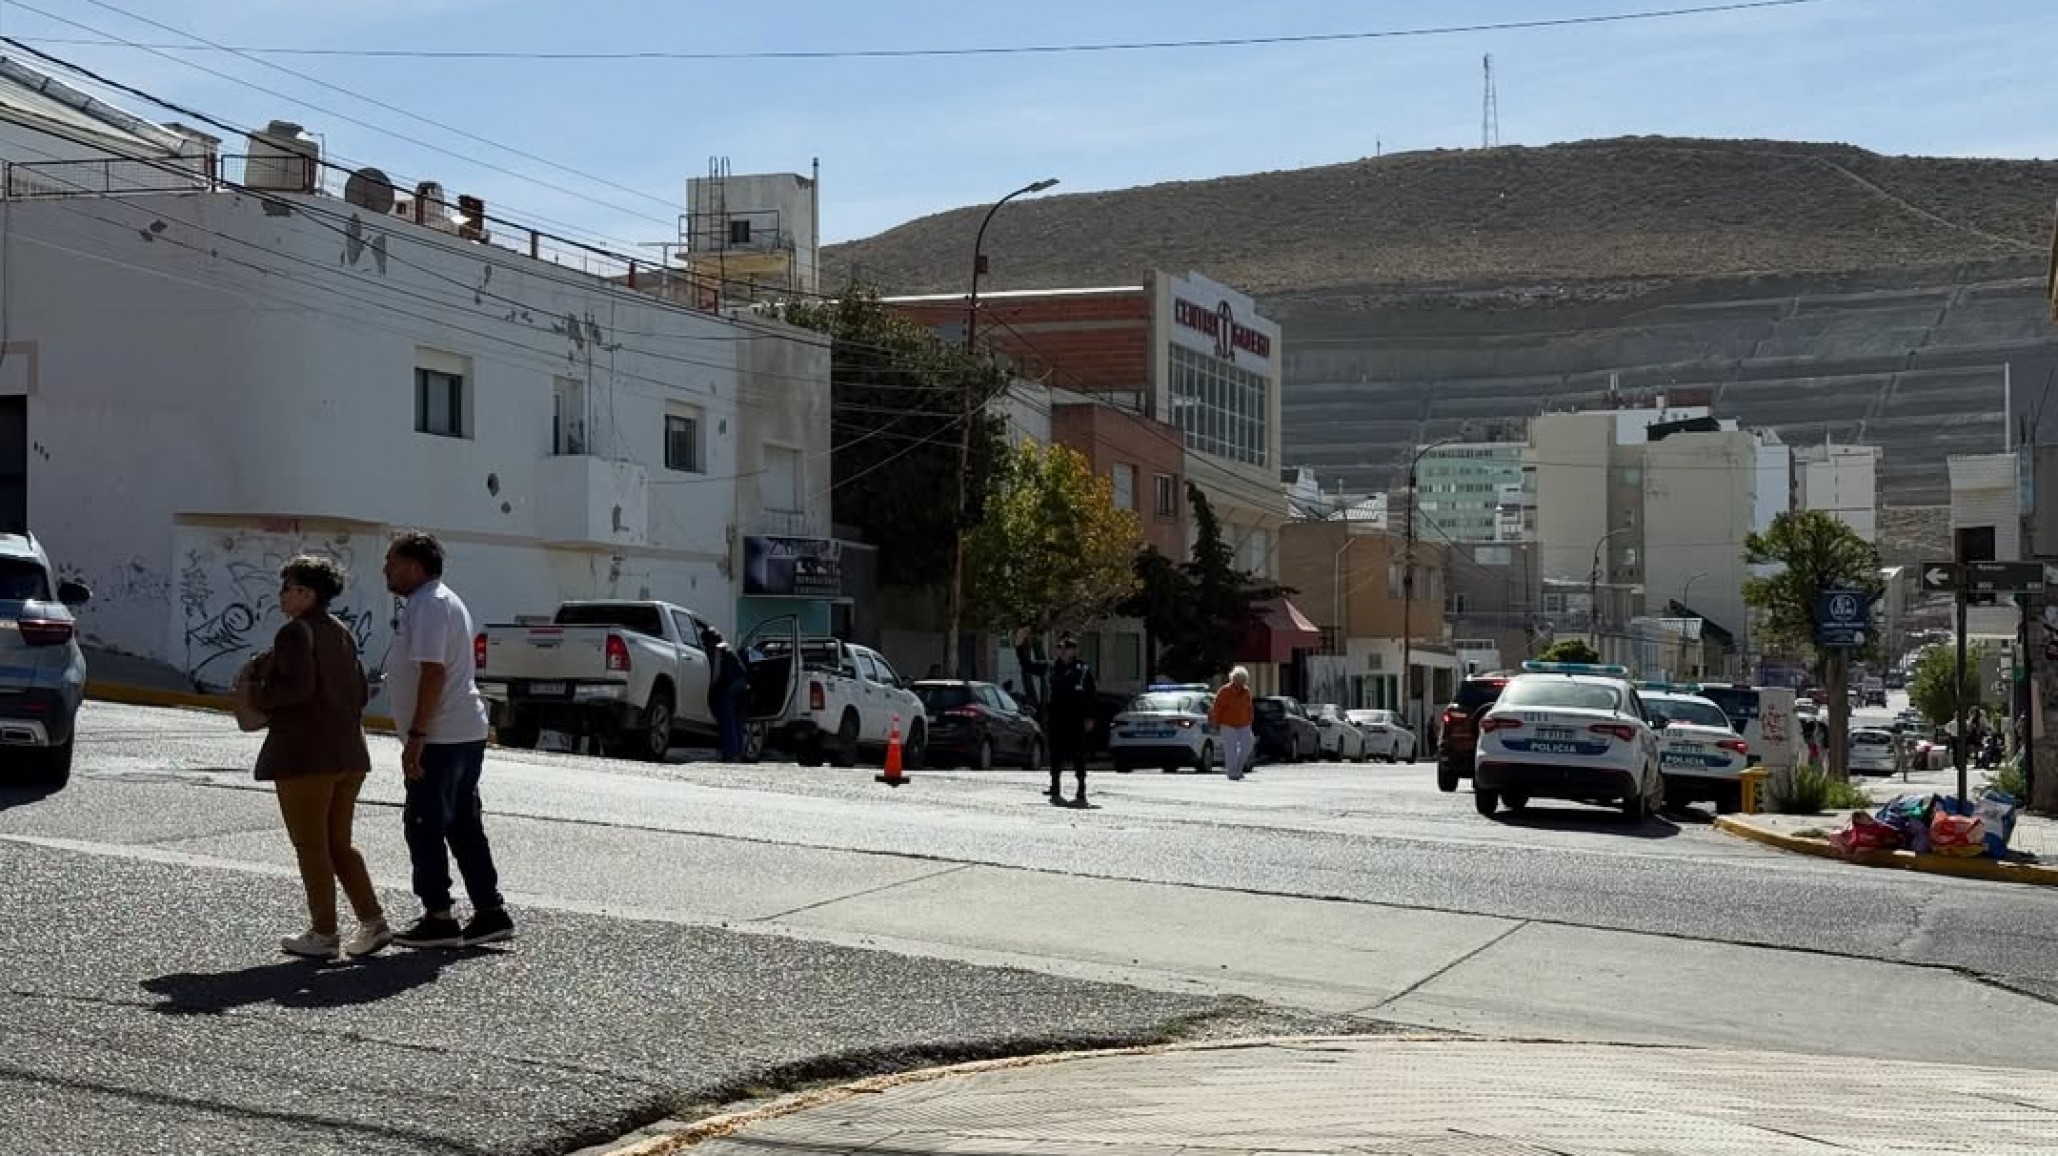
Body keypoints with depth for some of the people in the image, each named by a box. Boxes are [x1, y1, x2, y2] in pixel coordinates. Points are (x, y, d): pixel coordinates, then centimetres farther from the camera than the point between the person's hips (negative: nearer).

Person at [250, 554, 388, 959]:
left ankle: (324, 934, 6)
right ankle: (373, 923, 9)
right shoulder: (342, 633, 13)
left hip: (305, 755, -8)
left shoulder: (296, 633, -12)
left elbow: (298, 686, -23)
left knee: (311, 846, 2)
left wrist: (256, 696, -9)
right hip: (349, 753, 8)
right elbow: (360, 693, 14)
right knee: (339, 843, 16)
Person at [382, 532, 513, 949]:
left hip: (440, 738, -10)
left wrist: (416, 737, -23)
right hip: (468, 732, 10)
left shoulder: (427, 605, -14)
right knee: (465, 827, 12)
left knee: (425, 827, -3)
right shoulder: (447, 601, 20)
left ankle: (439, 918, 1)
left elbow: (433, 672, -22)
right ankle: (490, 913, 12)